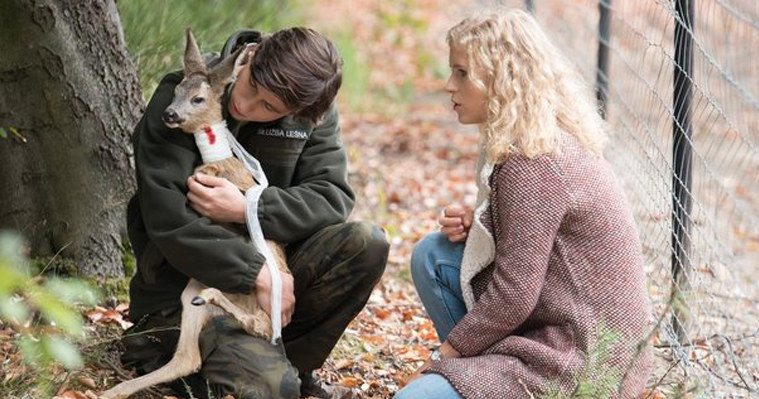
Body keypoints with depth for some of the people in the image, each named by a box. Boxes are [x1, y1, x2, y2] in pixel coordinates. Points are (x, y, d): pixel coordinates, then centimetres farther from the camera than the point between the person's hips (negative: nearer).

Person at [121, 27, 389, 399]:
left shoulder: (312, 114, -4)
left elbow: (333, 198, -12)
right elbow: (167, 218, -24)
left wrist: (247, 208, -28)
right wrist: (260, 275, -28)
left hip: (264, 260, 5)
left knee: (366, 244, -19)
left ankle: (288, 359, -1)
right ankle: (161, 349, 2)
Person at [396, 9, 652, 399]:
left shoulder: (531, 163, -22)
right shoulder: (550, 137, 7)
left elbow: (513, 296, -22)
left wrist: (439, 359, -9)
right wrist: (474, 224, 1)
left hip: (584, 366, -10)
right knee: (431, 255, 9)